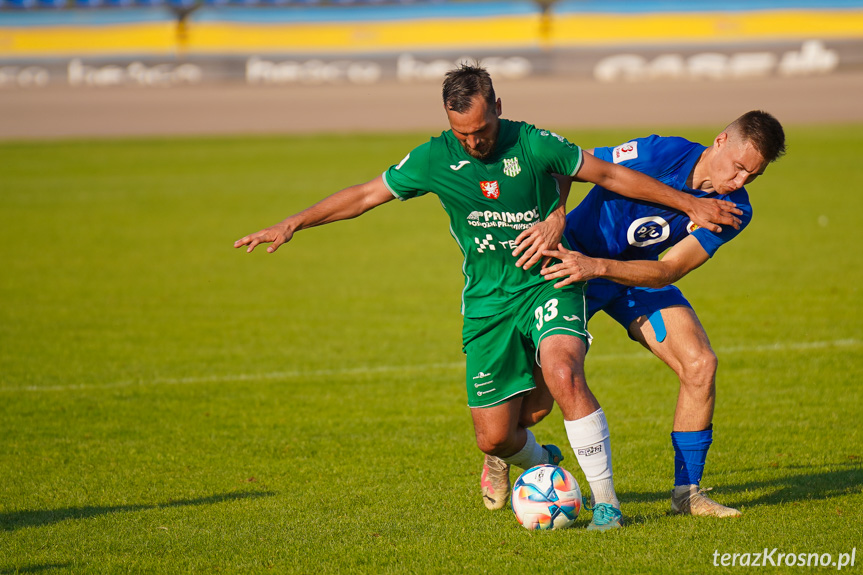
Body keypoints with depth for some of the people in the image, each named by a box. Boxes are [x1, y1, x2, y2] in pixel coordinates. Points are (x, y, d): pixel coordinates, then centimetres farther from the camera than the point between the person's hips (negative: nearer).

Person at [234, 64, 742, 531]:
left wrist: (690, 204, 1)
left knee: (563, 373, -32)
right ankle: (540, 462, 37)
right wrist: (293, 224, -1)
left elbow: (612, 175, -2)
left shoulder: (533, 144, -11)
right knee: (494, 438, 0)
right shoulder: (435, 158, -5)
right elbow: (365, 195, 4)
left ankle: (605, 498, -21)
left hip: (548, 282, -3)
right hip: (487, 300, 3)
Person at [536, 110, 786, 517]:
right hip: (575, 259, -4)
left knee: (699, 364, -13)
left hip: (640, 275, 5)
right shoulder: (659, 154, -27)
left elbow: (667, 271, -21)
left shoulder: (734, 210, -14)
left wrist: (597, 266, -35)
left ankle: (687, 491, 1)